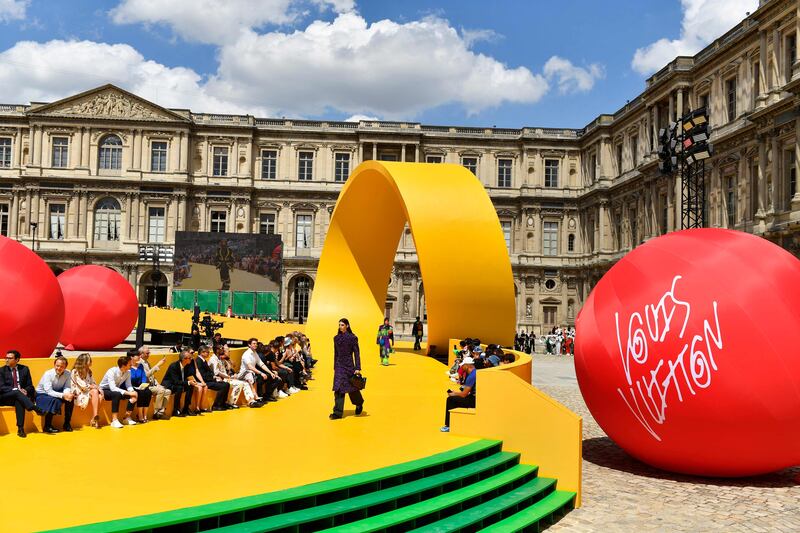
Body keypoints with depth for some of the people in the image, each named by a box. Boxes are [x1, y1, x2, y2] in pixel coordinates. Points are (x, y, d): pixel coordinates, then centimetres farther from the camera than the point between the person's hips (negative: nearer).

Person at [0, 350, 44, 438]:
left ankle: (20, 429, -38)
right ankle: (37, 409, -42)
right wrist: (15, 390, -22)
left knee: (19, 402, -35)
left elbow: (30, 386, 10)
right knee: (16, 393, -34)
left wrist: (25, 390, -14)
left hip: (21, 394, 1)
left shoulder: (24, 369, 9)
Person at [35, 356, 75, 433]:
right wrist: (63, 395, -42)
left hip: (56, 392, 5)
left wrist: (67, 393, -35)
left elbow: (67, 387, -10)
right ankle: (47, 426, -19)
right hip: (42, 394, -5)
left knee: (70, 398, -20)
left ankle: (67, 423, -7)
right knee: (54, 401, -34)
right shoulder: (48, 374, -23)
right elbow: (49, 391, -30)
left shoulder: (67, 373, -11)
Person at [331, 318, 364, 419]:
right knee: (338, 389, -4)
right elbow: (335, 354, 14)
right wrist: (335, 367, 15)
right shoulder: (336, 338, 7)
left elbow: (357, 353, -7)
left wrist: (357, 368, -11)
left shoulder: (352, 338, -7)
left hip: (349, 365, -3)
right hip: (339, 366, 4)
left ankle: (359, 404, 37)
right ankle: (338, 412, -3)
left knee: (352, 388, 9)